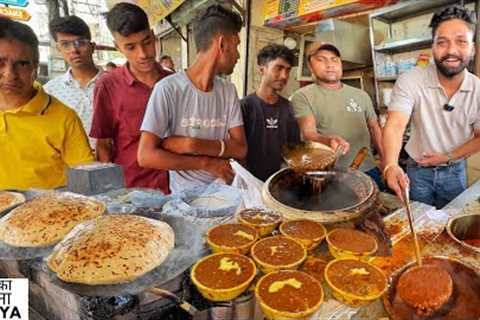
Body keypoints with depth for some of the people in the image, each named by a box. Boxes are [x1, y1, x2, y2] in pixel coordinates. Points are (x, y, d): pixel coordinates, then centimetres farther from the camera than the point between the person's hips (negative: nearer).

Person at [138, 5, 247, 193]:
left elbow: (240, 148, -1)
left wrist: (194, 145, -15)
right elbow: (146, 156, -14)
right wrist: (207, 163, -12)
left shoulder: (228, 91, 5)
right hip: (186, 195, -2)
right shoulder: (168, 88, -10)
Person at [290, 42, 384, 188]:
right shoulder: (302, 96, -4)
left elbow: (374, 128, 16)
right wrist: (328, 141, -37)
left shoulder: (361, 95, 12)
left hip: (368, 171, 5)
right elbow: (308, 133, -15)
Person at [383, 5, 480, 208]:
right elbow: (395, 125, -32)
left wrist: (447, 157, -13)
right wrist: (391, 166, -48)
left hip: (455, 171, 3)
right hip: (418, 170, -2)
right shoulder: (410, 81, -21)